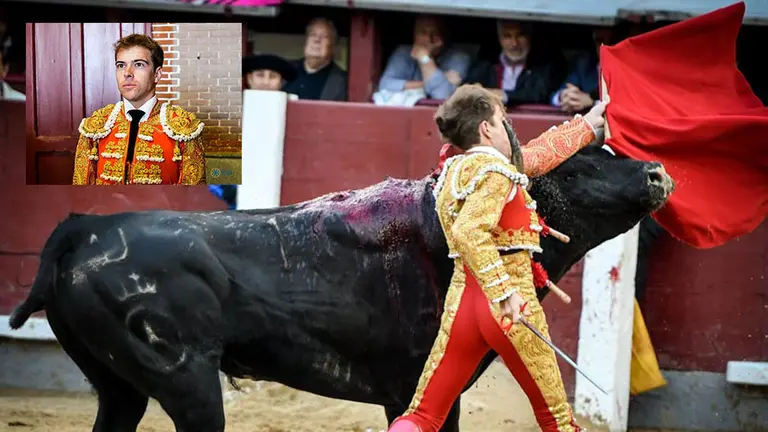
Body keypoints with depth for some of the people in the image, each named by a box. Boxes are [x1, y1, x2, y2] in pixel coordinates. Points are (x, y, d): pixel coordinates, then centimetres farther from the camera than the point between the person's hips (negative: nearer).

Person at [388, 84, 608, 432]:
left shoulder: (454, 169, 17)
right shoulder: (495, 171, -10)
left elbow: (538, 154, 29)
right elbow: (469, 231, -27)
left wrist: (588, 124, 38)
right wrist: (504, 292, -29)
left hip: (461, 298, 7)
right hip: (510, 307, -7)